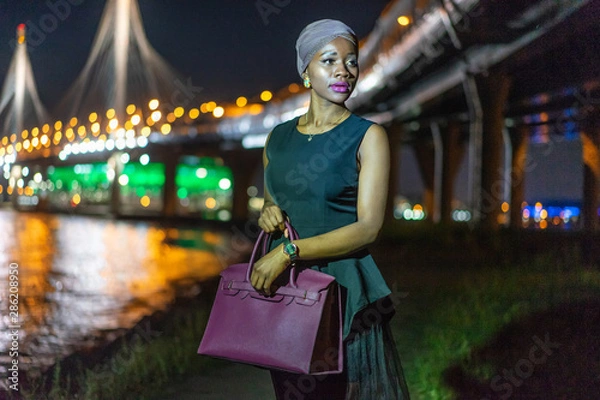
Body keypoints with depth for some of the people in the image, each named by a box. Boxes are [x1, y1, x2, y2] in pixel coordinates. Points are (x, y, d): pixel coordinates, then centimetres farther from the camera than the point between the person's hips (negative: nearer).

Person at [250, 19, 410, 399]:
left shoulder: (368, 137, -6)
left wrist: (289, 252, -20)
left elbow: (369, 226, -14)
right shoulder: (279, 137, 8)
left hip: (343, 285, -4)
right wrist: (268, 214, -2)